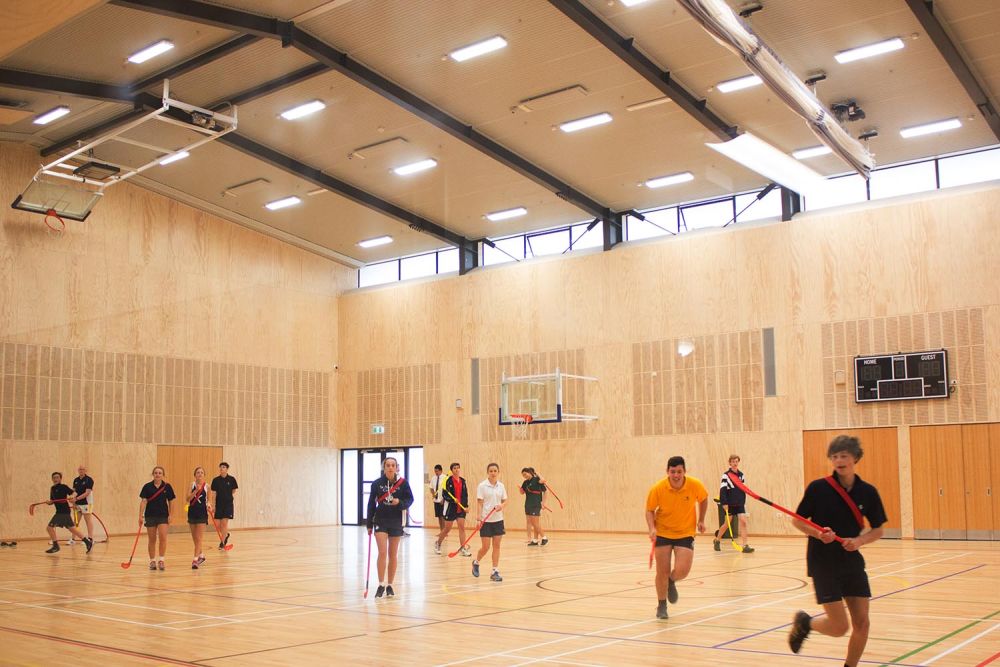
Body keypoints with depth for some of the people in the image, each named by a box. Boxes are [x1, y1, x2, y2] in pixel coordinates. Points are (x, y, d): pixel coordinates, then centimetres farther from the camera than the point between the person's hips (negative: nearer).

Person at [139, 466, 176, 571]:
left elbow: (171, 502, 4)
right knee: (152, 540, 8)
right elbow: (144, 501, -6)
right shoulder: (147, 486, -2)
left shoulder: (167, 486, -1)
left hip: (163, 516, -1)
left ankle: (161, 560, -6)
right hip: (150, 516, 1)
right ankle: (152, 561, 18)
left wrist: (170, 515, -1)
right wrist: (141, 515, -15)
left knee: (163, 537, -13)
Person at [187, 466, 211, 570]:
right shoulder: (192, 485, -1)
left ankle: (195, 559, -9)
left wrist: (208, 505, -11)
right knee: (194, 538, 13)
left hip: (202, 513, -2)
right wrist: (196, 490, -26)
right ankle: (201, 555, 32)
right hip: (192, 512, 2)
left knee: (199, 538, -8)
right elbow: (188, 498, -13)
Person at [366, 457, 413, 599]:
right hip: (380, 521, -1)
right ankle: (381, 585, -1)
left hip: (396, 521, 1)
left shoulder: (403, 483, -6)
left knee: (392, 554, 9)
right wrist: (369, 524, 2)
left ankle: (390, 585, 20)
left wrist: (399, 502, -21)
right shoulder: (377, 483, -5)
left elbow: (410, 499, 0)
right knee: (382, 552, -11)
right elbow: (371, 504, 1)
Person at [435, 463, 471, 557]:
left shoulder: (462, 481, 6)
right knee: (447, 528, 6)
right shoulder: (448, 480, -9)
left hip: (461, 508, 4)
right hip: (450, 507, -4)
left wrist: (466, 506, 1)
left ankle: (463, 548, -1)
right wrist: (453, 500, -25)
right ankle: (438, 543, 30)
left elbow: (465, 495, 11)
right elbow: (444, 494, -12)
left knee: (462, 527, -3)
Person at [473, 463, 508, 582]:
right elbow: (479, 502, -8)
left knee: (496, 546, 3)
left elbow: (505, 500, 11)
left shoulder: (501, 486, 5)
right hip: (486, 520, -4)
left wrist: (502, 505, -12)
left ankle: (495, 572, 9)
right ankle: (476, 563, 27)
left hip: (498, 519, 4)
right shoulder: (482, 486, -7)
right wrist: (479, 516, -17)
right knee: (485, 547, -2)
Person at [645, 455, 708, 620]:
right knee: (662, 571, 0)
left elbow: (703, 499, 7)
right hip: (662, 533, 0)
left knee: (682, 571, -13)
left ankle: (671, 582, 26)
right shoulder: (657, 489, -20)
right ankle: (661, 606, 24)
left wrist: (701, 520, 4)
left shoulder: (695, 485, -17)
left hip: (685, 534, 0)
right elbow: (650, 510, -5)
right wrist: (652, 528, -21)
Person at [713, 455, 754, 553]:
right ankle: (716, 540, 27)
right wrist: (724, 503, -18)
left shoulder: (741, 475, 9)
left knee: (743, 522, -10)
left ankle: (745, 545, -11)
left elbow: (743, 490, 16)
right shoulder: (726, 475, -7)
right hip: (729, 504, -4)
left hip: (740, 504, 4)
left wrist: (744, 502, 13)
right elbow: (722, 490, -12)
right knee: (727, 524, 5)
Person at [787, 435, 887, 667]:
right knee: (839, 627, -7)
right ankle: (804, 622, 24)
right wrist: (818, 534, -20)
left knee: (862, 623, 2)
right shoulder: (818, 488, -11)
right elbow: (797, 520, -2)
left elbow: (878, 530, 7)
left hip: (852, 562, 4)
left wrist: (859, 541, -13)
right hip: (823, 563, -4)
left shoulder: (868, 492, -2)